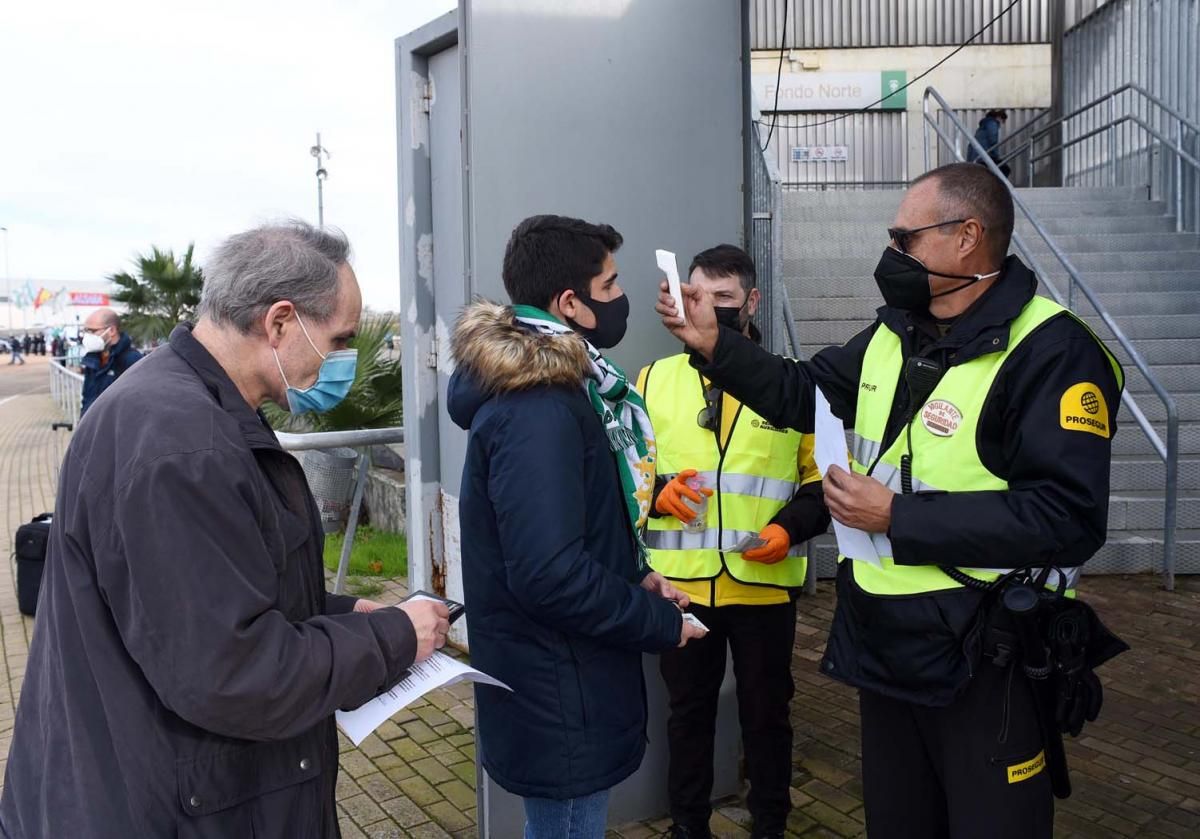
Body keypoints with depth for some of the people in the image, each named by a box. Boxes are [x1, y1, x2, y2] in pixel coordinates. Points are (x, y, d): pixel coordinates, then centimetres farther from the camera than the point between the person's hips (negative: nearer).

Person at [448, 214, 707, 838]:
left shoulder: (554, 389, 8)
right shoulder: (538, 412, -25)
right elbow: (551, 576, -30)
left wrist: (636, 579, 5)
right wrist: (660, 623, -17)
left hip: (561, 683, 10)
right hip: (559, 701, -10)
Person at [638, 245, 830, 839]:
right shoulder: (655, 379, 5)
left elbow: (823, 476, 5)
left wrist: (791, 526, -13)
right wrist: (658, 491, -11)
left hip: (766, 585, -1)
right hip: (681, 584, 1)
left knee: (766, 712, 15)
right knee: (688, 711, 16)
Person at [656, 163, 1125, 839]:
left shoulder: (1052, 352, -19)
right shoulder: (891, 335, 6)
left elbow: (1068, 517, -26)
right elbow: (802, 395, 16)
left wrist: (897, 517, -24)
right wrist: (714, 343, 2)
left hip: (984, 659, -7)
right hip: (881, 640, 7)